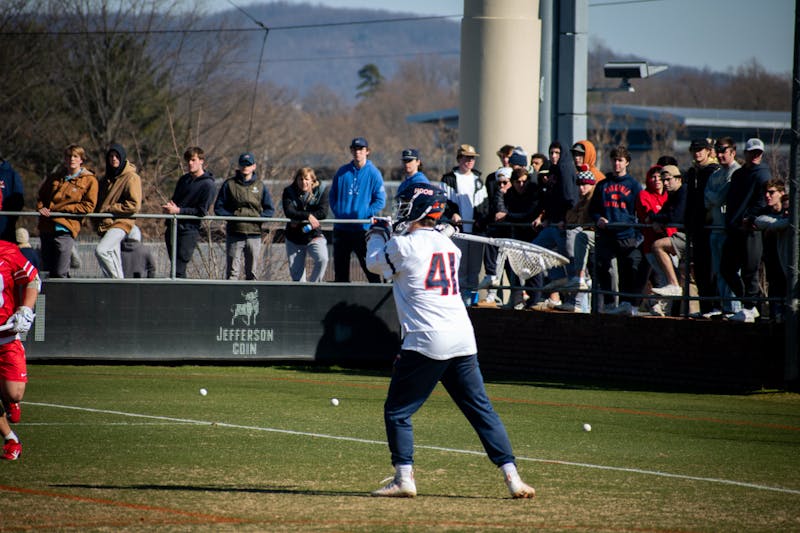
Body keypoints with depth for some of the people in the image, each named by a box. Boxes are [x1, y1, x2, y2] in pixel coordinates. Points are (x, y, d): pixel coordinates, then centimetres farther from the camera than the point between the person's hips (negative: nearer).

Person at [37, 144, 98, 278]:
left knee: (60, 273, -11)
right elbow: (40, 196, 27)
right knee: (49, 272, 9)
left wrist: (59, 209, -10)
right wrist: (40, 207, 2)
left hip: (65, 229, -5)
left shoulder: (89, 180, 1)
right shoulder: (55, 177, 17)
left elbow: (88, 206, -6)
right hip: (47, 228, 5)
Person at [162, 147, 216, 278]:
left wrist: (178, 210, -17)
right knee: (175, 266, 10)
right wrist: (170, 206, -2)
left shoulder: (208, 185, -7)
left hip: (190, 229, -8)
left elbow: (202, 211, -11)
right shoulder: (184, 179, 16)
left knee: (179, 270, -13)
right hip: (173, 227, 8)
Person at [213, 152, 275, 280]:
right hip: (234, 235, -2)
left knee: (252, 272, 6)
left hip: (254, 234, 2)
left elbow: (270, 210, 10)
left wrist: (258, 217, -8)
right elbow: (218, 208, 5)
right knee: (232, 272, -5)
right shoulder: (229, 184, 6)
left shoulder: (260, 186, 10)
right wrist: (231, 216, -11)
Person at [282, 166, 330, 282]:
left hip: (314, 235, -2)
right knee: (296, 272, 3)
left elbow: (323, 213, -15)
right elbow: (289, 212, -16)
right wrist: (308, 216, -29)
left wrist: (300, 219, -17)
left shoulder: (321, 191, -3)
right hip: (294, 238, 2)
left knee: (322, 259, -28)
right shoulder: (289, 192, 0)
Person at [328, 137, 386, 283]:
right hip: (341, 228, 4)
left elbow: (380, 202, -5)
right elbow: (332, 195, 15)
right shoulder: (342, 172, 9)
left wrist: (363, 215, -13)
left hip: (363, 229, -4)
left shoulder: (373, 173, -2)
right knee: (340, 270, 10)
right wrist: (337, 212, -1)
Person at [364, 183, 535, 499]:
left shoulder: (403, 245, -5)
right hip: (463, 340, 6)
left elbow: (375, 263, 15)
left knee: (397, 411, 7)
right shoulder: (448, 245, 14)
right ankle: (512, 476, 2)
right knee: (482, 410, 8)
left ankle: (404, 478, 0)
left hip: (426, 341, -6)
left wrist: (377, 236, 33)